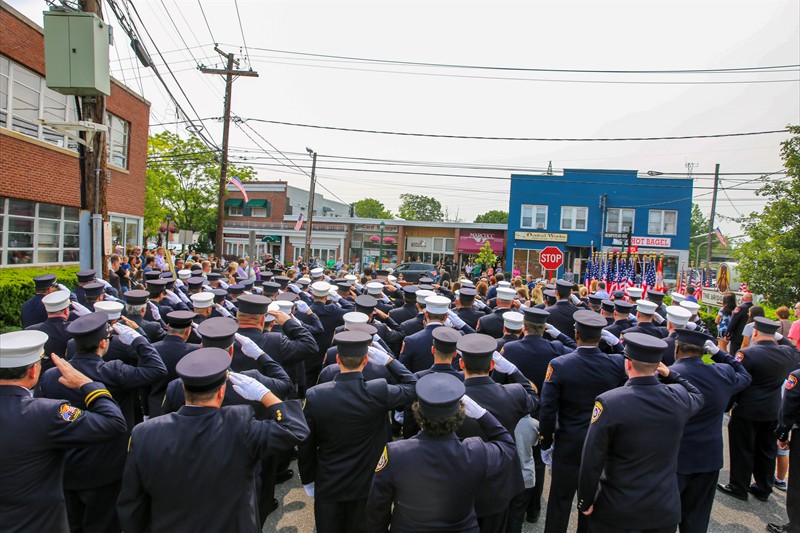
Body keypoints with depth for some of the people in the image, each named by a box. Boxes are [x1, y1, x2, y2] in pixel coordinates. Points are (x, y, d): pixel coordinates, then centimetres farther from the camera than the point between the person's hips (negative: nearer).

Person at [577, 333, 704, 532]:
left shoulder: (608, 403, -22)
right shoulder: (679, 396, -9)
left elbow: (592, 460, -17)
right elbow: (697, 396, 18)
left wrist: (585, 501, -4)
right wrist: (669, 374, 10)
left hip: (616, 511, -3)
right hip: (665, 509, 4)